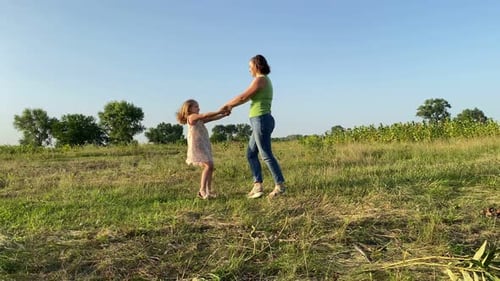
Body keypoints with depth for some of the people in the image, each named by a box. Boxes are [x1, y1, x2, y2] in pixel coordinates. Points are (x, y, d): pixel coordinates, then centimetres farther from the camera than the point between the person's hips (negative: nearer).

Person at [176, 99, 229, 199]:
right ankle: (202, 190, -22)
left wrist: (224, 114, 6)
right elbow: (206, 115, -15)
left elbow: (211, 118, 16)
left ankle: (208, 190, 11)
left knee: (210, 167, 7)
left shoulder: (199, 119, 23)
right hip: (197, 145, -10)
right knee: (208, 166, -20)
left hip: (204, 145, 10)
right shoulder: (192, 117, -3)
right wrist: (219, 111, -13)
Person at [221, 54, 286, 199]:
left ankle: (280, 185, 1)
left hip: (261, 120, -10)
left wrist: (227, 104, 6)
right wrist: (232, 105, 23)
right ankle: (258, 185, 12)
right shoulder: (265, 80, 20)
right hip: (261, 121, 10)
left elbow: (243, 97, -9)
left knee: (266, 155, -5)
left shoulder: (260, 79, -10)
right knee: (251, 154, 11)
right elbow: (248, 98, 24)